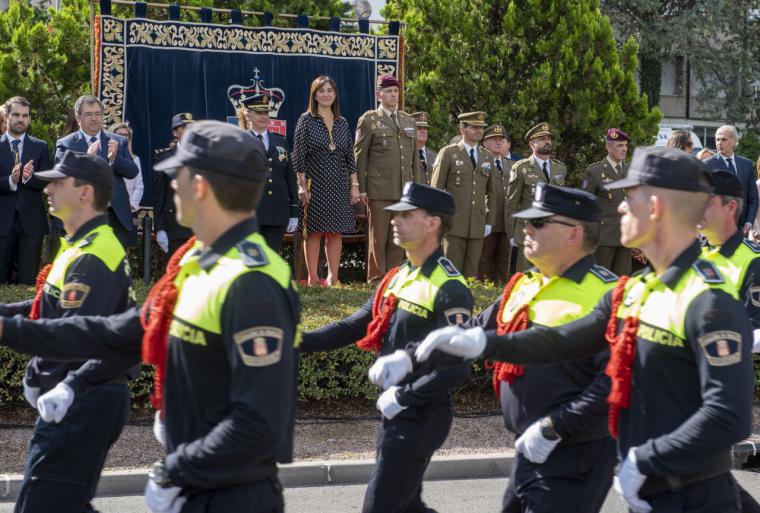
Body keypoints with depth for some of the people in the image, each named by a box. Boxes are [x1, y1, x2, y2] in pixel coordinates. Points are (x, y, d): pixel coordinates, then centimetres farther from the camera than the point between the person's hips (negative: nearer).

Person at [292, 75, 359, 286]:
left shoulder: (342, 123, 11)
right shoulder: (306, 120, -1)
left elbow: (350, 157, 12)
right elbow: (298, 156, -4)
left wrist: (354, 185, 6)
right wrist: (302, 186, -10)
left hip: (339, 186, 4)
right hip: (315, 185, -4)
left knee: (336, 232, 3)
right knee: (314, 231, -2)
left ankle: (333, 278, 8)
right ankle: (313, 279, 1)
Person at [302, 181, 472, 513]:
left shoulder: (449, 289, -18)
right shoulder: (398, 278, 10)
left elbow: (457, 368, -23)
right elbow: (355, 326, 11)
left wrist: (402, 397, -19)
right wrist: (299, 341, -1)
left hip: (421, 416, -9)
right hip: (395, 411, 9)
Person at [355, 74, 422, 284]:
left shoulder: (409, 121, 18)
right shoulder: (369, 121, 3)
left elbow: (415, 158, 19)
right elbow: (360, 156, 0)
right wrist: (361, 189, -6)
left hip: (404, 191, 5)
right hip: (379, 191, -5)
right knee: (378, 237, -2)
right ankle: (376, 280, 4)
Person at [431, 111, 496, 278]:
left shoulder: (488, 157, 15)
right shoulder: (448, 153, 2)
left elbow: (491, 193, 18)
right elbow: (436, 189, 0)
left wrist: (489, 222, 10)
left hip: (477, 227, 4)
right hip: (453, 224, -4)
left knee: (471, 273, 4)